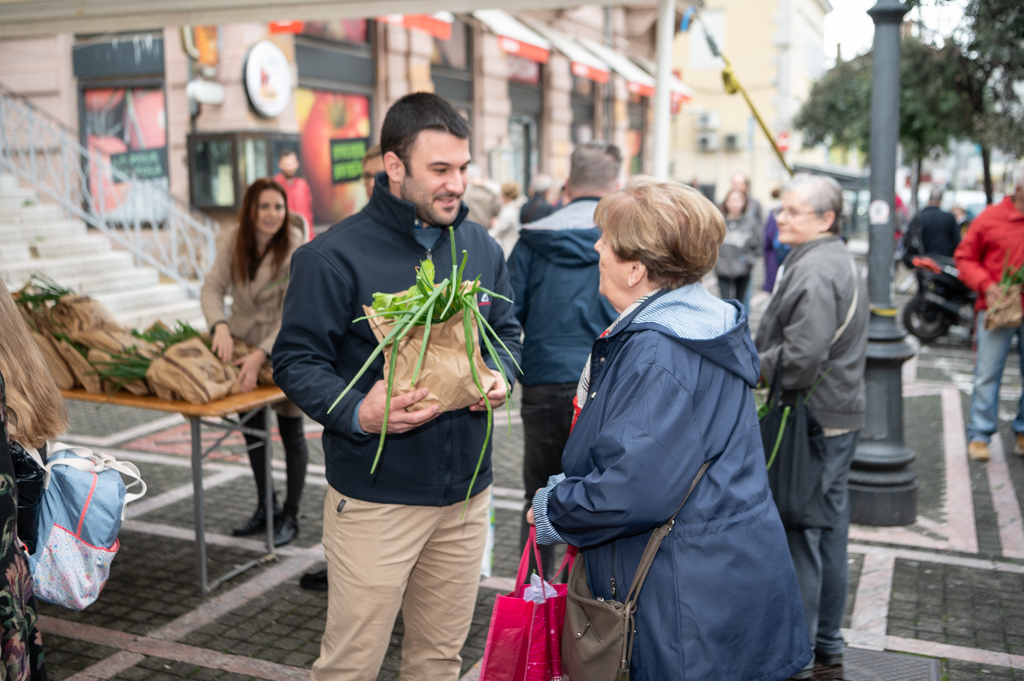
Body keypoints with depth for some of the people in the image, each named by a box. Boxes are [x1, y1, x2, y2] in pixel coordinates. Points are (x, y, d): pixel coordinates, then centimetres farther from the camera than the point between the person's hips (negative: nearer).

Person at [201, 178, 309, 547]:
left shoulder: (296, 247, -22)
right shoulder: (234, 241, -8)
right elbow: (212, 287, -12)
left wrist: (261, 355, -37)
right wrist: (220, 326, -32)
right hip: (242, 343, 5)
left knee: (291, 433, 5)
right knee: (252, 429, 15)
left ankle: (290, 516, 20)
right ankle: (265, 507, 32)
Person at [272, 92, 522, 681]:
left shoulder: (482, 247, 6)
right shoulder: (336, 256, -13)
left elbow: (507, 329, 17)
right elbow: (297, 361, -11)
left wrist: (500, 375, -4)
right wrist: (356, 413, -26)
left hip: (466, 492, 6)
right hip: (375, 496, -5)